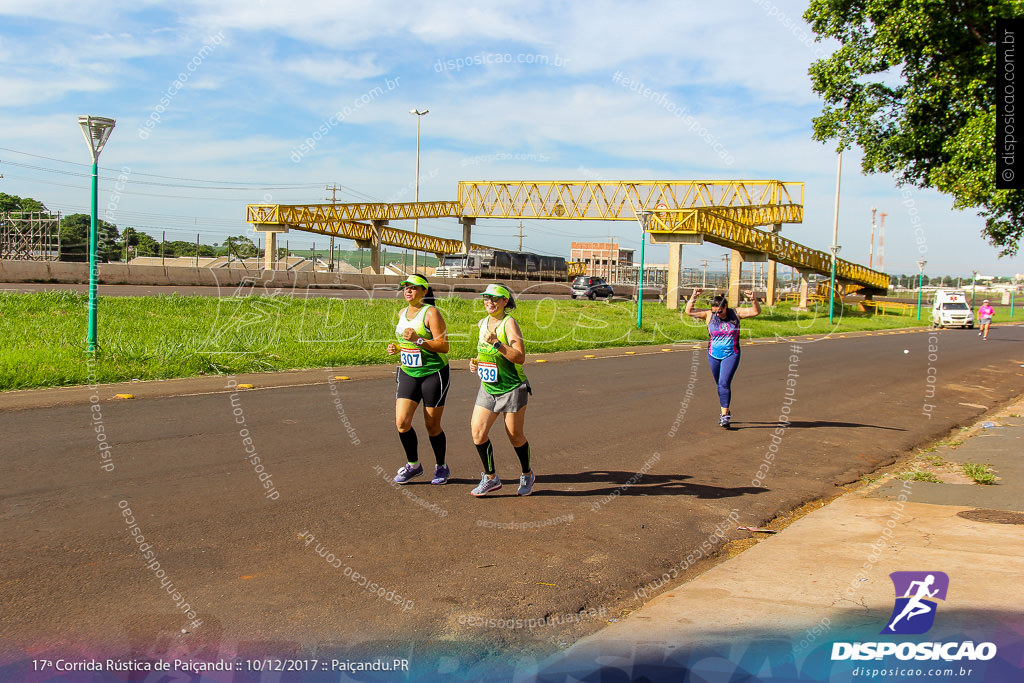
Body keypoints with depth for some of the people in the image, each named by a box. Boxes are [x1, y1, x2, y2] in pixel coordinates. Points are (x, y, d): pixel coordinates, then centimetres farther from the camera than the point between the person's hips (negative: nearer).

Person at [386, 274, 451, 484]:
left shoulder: (431, 313, -11)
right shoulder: (402, 313, 10)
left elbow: (444, 346, -16)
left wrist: (418, 340, -26)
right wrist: (396, 348, 3)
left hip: (434, 373, -6)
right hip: (408, 374, 6)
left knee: (432, 426, 2)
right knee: (402, 422, -5)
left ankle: (441, 467, 23)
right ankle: (413, 465, 15)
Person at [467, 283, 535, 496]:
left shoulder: (509, 323, -14)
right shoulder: (483, 323, 8)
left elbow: (520, 357, -22)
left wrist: (497, 343, -30)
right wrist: (476, 361, 4)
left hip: (512, 389, -6)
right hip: (487, 389, 6)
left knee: (515, 435, 5)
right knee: (478, 432, -5)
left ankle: (527, 475, 29)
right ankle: (491, 478, 11)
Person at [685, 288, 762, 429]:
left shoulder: (735, 313, -5)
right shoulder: (709, 315, -3)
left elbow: (756, 311, -9)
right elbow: (689, 311, -8)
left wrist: (753, 299, -26)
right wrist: (693, 297, -21)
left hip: (731, 355, -3)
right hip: (714, 355, 3)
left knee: (724, 383, -16)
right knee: (720, 385, 13)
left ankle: (724, 414, -11)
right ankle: (726, 412, 29)